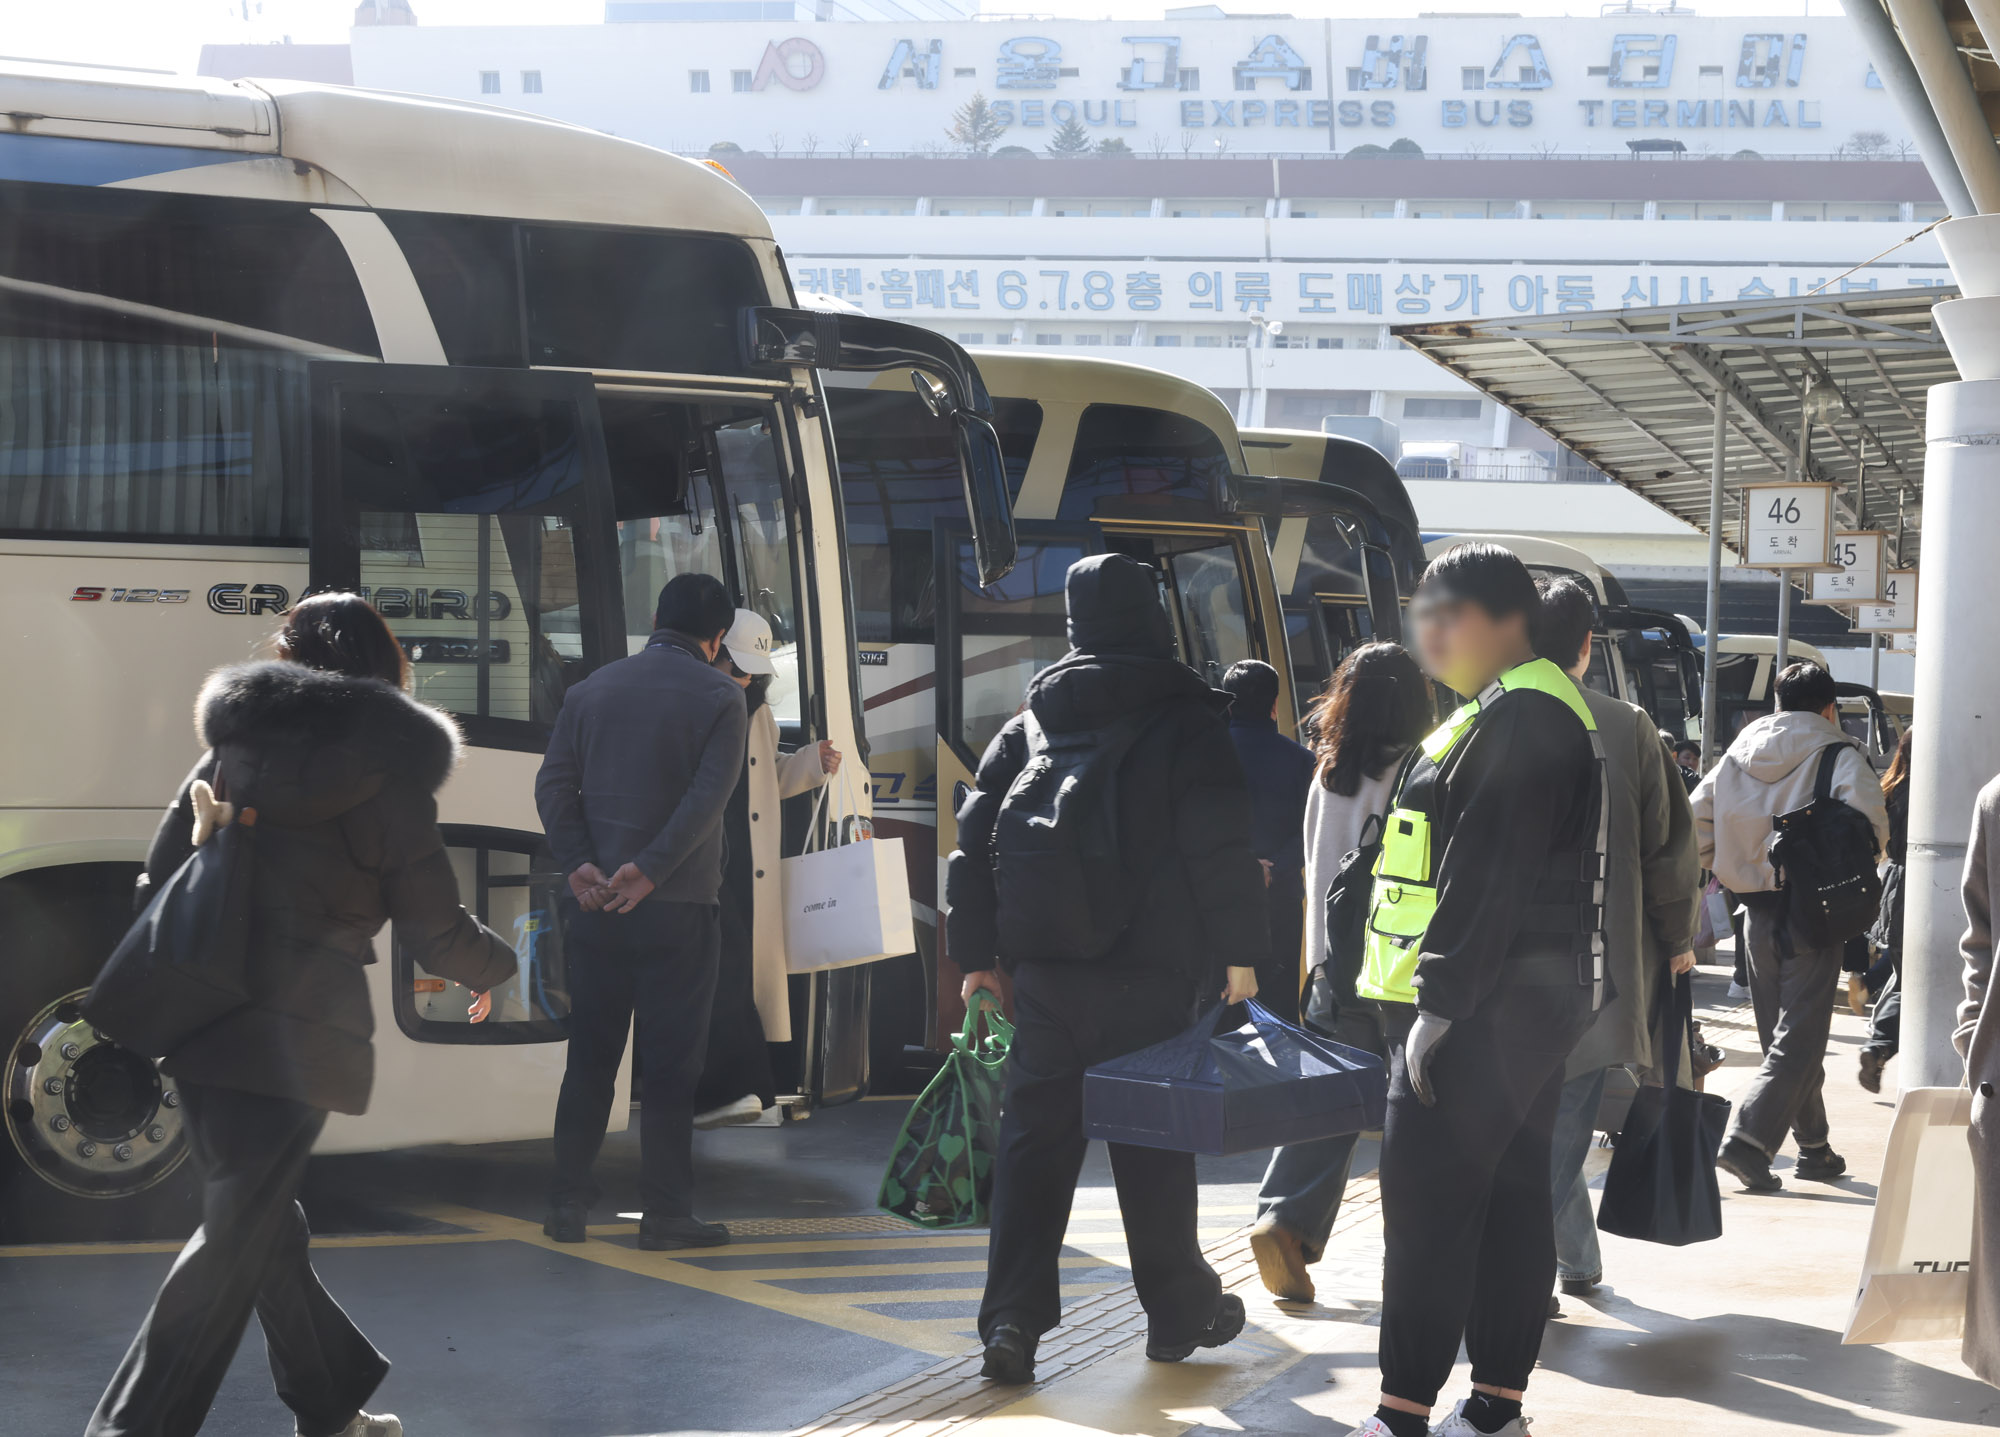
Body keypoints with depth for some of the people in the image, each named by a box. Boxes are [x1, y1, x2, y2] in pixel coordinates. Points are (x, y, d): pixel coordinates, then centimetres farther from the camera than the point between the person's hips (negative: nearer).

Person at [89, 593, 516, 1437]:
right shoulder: (389, 779, -2)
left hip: (201, 1022, 5)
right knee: (237, 1237, -1)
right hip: (296, 1037, -5)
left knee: (264, 1221, 17)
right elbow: (436, 936, 0)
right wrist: (502, 966, 21)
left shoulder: (230, 754, 11)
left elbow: (157, 885, 11)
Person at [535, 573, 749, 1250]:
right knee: (670, 1066, 2)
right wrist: (648, 871, -19)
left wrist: (578, 864, -9)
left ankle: (568, 1204, 13)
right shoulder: (720, 698, -3)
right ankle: (664, 1213, 4)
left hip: (594, 904, 4)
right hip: (678, 908, -4)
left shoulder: (591, 690, 9)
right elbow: (708, 797, -16)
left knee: (589, 1058, 12)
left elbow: (553, 784, 1)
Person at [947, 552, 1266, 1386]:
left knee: (1033, 1140, 5)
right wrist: (1238, 948, -6)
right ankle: (1178, 1309, 20)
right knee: (1152, 1143, 7)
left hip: (1042, 970, 3)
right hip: (1148, 973, -3)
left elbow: (977, 837, 10)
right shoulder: (1187, 720, -2)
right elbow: (1221, 844, -11)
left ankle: (1013, 1319, -2)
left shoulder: (1030, 722, 10)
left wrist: (976, 954, 14)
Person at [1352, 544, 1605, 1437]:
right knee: (1511, 1196, 11)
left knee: (1425, 1203, -9)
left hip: (1487, 1010, -11)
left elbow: (1488, 876, -21)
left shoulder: (1518, 716, -14)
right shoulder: (1518, 710, 19)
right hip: (1532, 1003, 11)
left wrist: (1440, 1003, -22)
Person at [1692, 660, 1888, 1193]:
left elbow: (1694, 817, 8)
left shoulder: (1739, 753, 8)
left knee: (1783, 1035, 16)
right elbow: (1871, 827, -19)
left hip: (1757, 911, 5)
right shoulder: (1839, 755, -7)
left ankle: (1814, 1149, 24)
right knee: (1799, 1040, -4)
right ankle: (1747, 1140, -18)